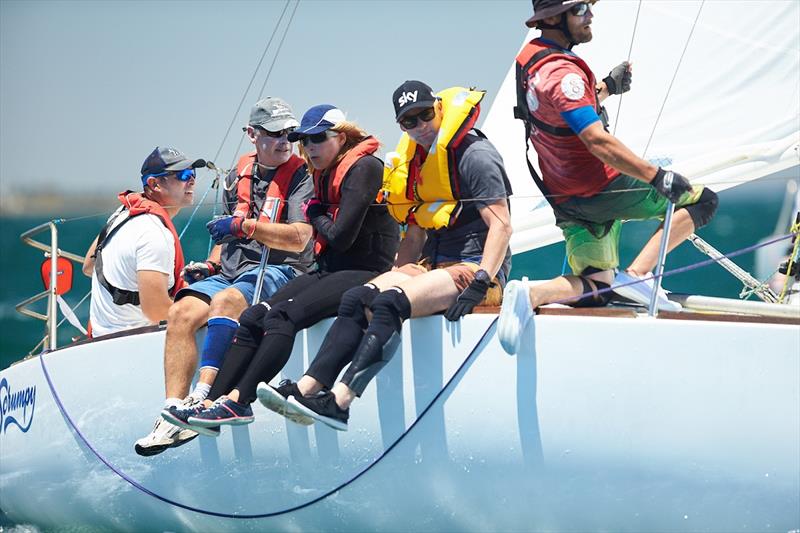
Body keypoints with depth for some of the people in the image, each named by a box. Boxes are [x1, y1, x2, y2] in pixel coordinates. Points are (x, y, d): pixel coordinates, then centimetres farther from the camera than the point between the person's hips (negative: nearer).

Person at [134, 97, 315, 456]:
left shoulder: (300, 176, -2)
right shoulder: (238, 176, 17)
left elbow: (298, 239, -14)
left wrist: (243, 225, -16)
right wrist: (210, 264, 9)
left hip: (278, 271, -6)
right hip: (230, 270, 6)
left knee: (225, 300, -36)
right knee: (180, 313, -21)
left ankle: (203, 395, -46)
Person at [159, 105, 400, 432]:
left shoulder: (363, 168, -12)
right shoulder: (325, 174, 17)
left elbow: (340, 237, -18)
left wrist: (317, 215, 0)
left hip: (365, 273, -9)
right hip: (330, 271, 9)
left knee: (283, 316, -28)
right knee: (253, 317, -8)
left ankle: (238, 401, -30)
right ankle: (211, 403, -17)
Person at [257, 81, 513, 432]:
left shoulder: (473, 155, -11)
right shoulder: (415, 160, 15)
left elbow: (501, 225, -17)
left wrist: (479, 284, -26)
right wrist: (392, 277, 7)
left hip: (476, 268, -8)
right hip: (434, 265, 8)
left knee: (390, 304, -29)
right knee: (358, 298, -13)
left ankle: (339, 402, -39)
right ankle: (308, 387, -26)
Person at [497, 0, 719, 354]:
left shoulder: (528, 57, 6)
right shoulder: (562, 72, -23)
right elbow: (597, 141, -30)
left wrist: (606, 88, 25)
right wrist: (657, 177, -29)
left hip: (564, 197, 9)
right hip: (600, 188, -9)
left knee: (594, 291, 14)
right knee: (701, 200, 2)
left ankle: (529, 295, -13)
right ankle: (636, 274, -9)